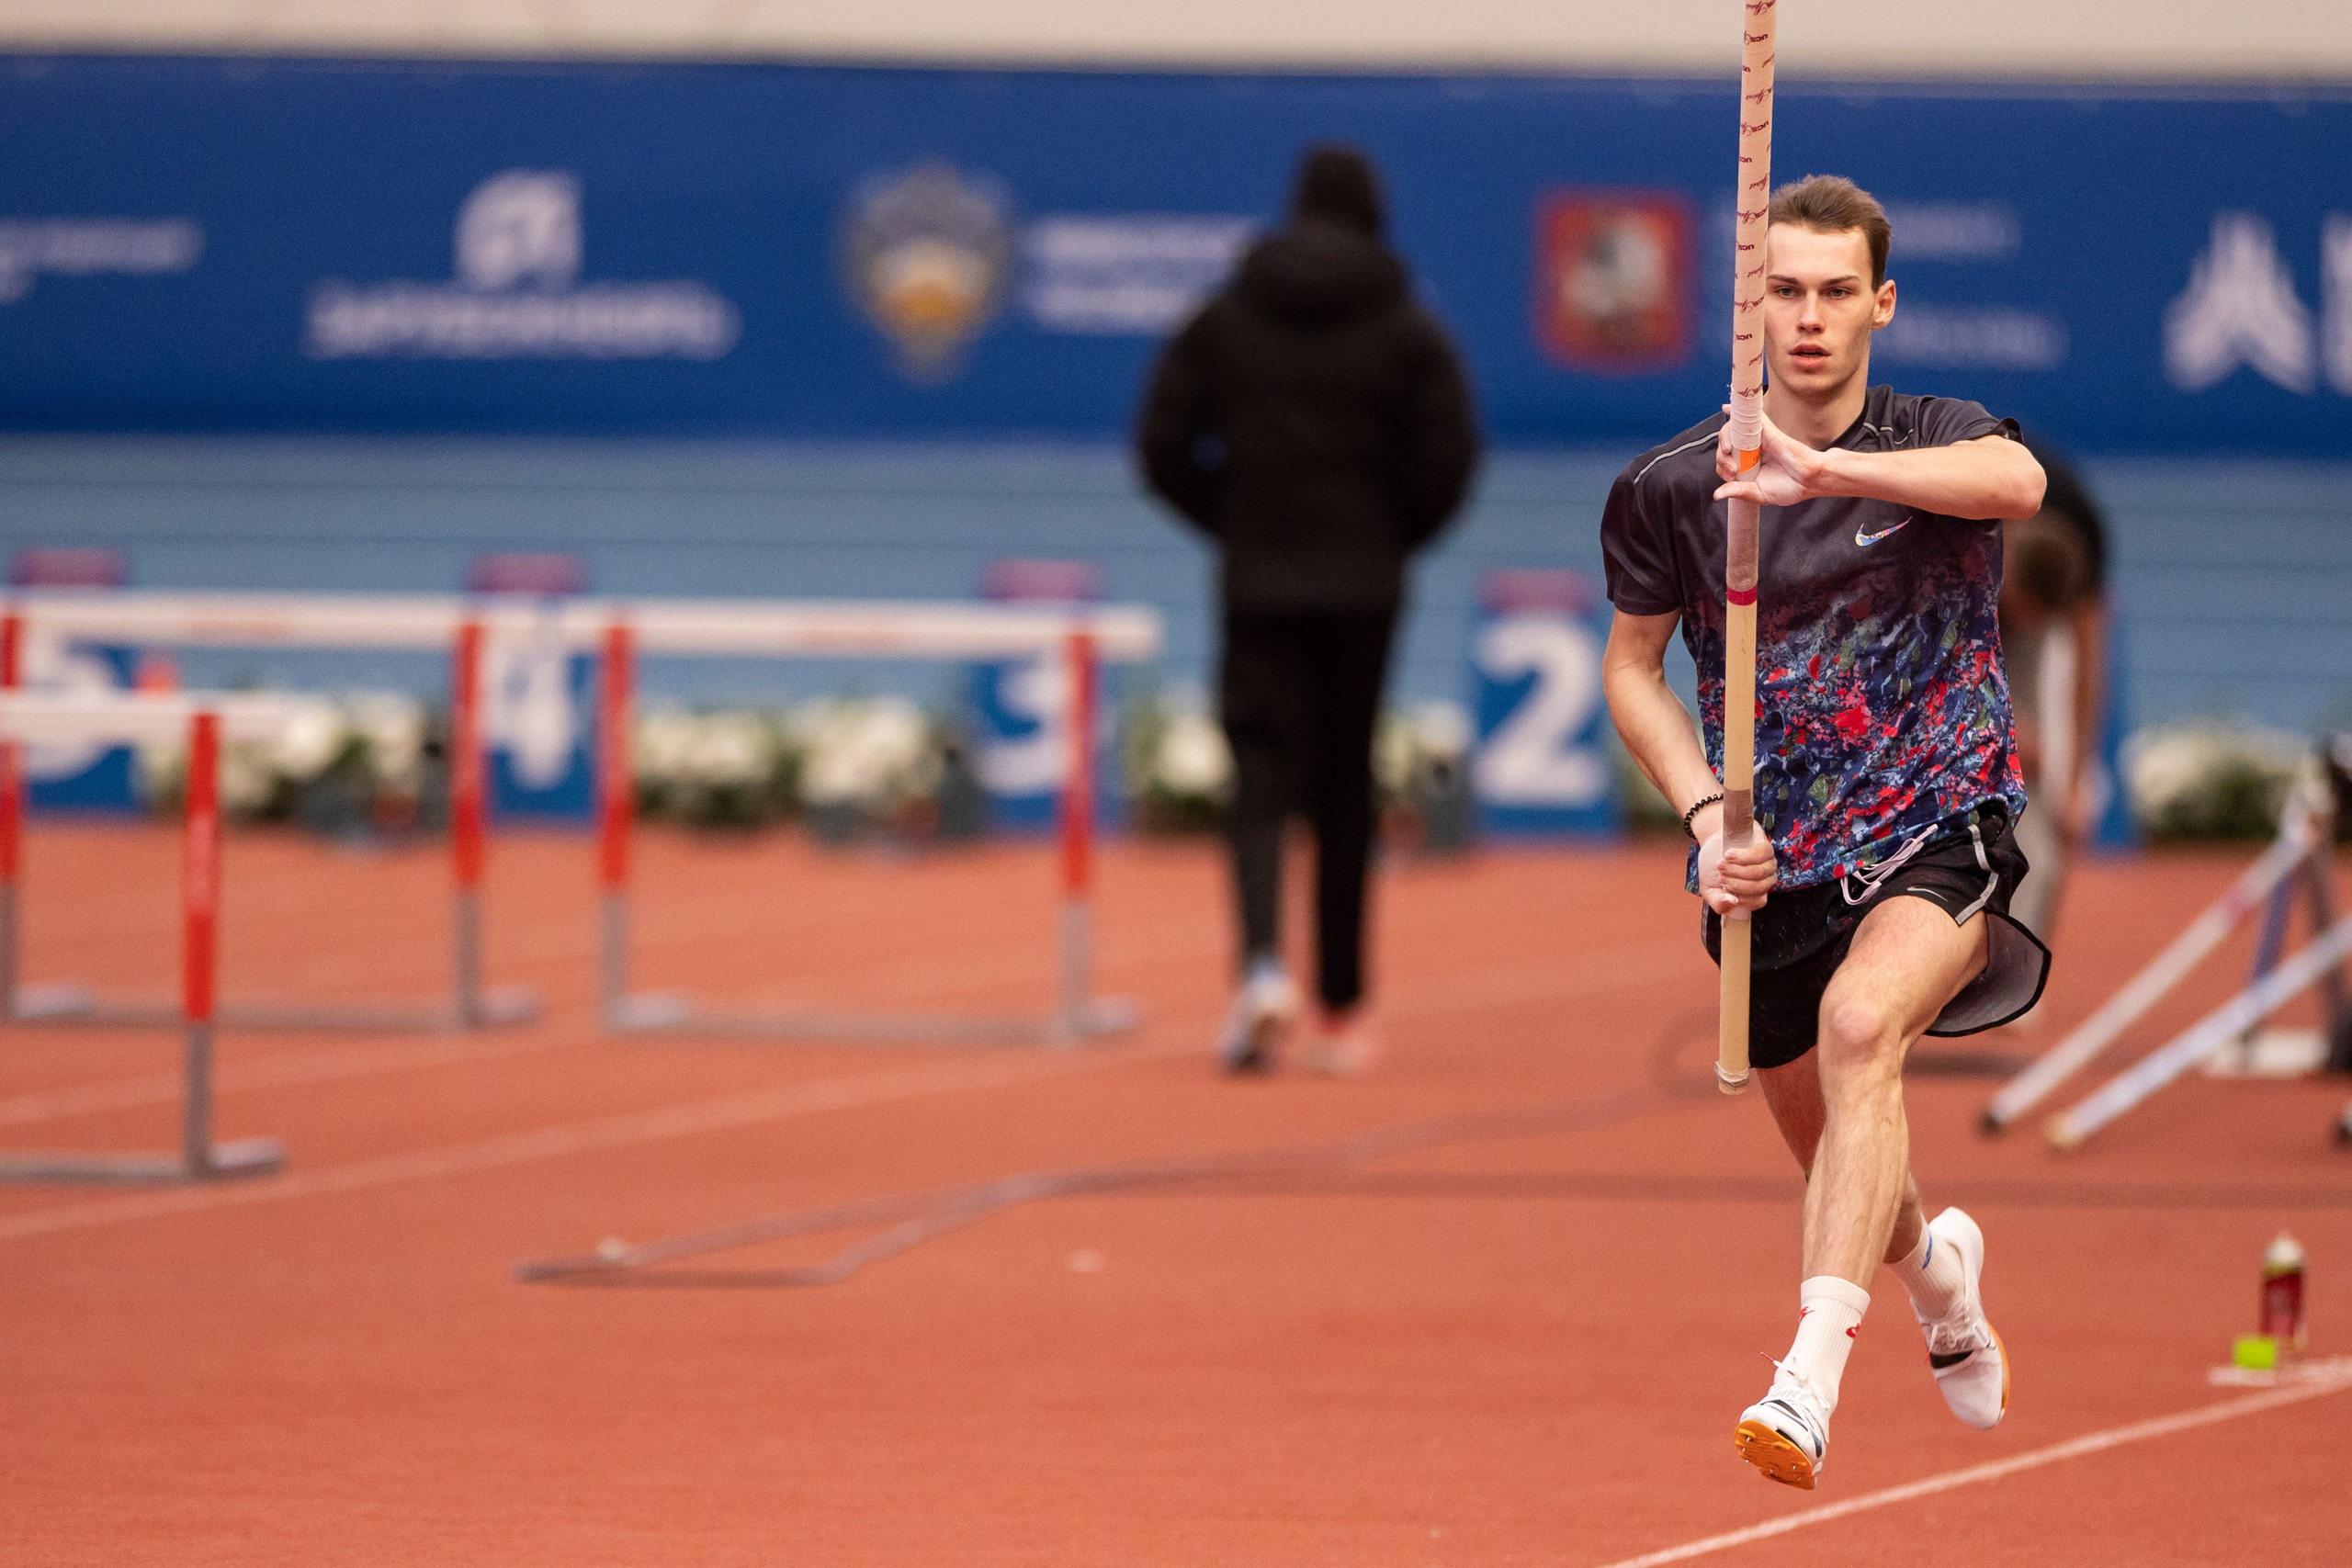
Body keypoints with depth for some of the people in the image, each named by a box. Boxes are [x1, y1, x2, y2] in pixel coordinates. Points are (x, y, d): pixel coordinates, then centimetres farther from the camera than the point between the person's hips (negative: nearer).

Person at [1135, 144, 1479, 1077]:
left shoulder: (1222, 322, 3)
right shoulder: (1408, 332, -1)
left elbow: (1162, 448, 0)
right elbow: (1449, 458, -7)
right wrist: (1393, 537, 11)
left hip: (1257, 582, 0)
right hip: (1364, 588, 0)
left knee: (1261, 778, -3)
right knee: (1346, 791, 10)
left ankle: (1263, 962, -29)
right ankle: (1344, 1008, 14)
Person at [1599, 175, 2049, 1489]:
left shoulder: (1936, 442, -7)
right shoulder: (1670, 488, -1)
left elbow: (2018, 481, -32)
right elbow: (1633, 664, 12)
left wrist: (1824, 468, -46)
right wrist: (1706, 811, -5)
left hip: (1939, 826, -4)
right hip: (1774, 866, 4)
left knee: (1860, 1025, -33)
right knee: (1835, 1152, 15)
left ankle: (1813, 1375, -40)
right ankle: (1939, 1270, 54)